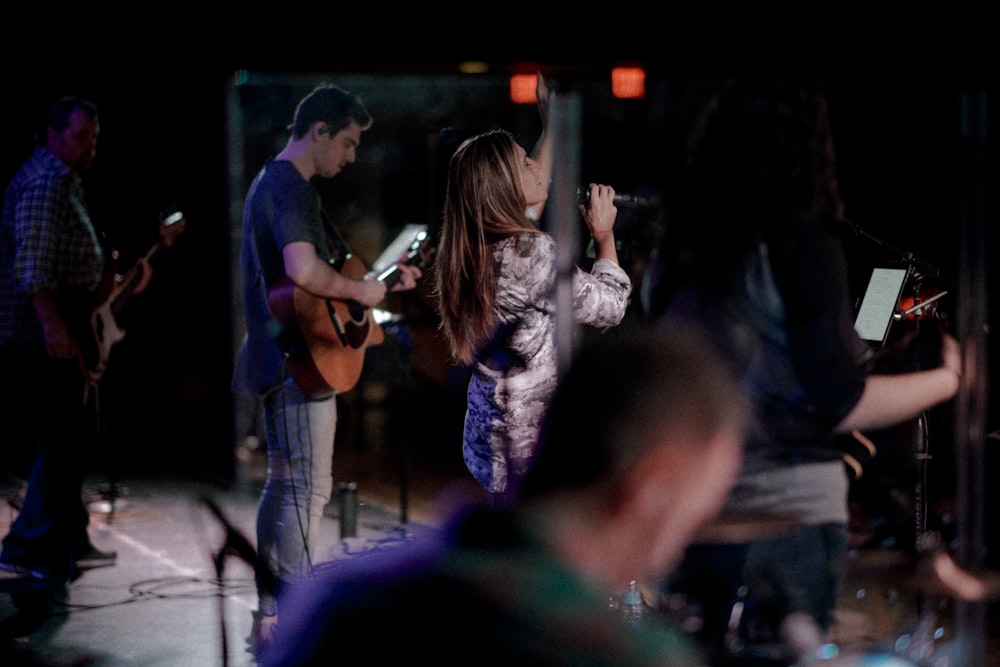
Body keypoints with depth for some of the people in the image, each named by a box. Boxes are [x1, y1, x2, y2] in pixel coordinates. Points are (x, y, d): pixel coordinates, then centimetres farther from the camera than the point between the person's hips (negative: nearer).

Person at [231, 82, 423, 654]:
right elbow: (303, 269, -33)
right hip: (302, 361, -11)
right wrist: (360, 290, -17)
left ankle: (271, 617, 22)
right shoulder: (293, 188, -17)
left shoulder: (273, 181, 17)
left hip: (283, 359, 11)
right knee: (307, 489, -7)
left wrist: (385, 280, 17)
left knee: (284, 485, 15)